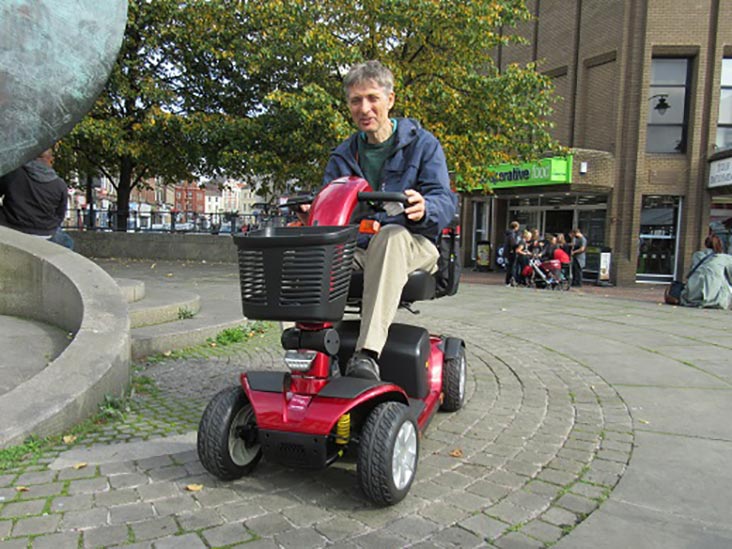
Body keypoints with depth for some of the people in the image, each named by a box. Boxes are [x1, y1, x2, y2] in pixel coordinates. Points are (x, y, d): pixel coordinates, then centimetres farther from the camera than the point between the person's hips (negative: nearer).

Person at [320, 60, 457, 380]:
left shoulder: (422, 144, 6)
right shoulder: (343, 155, 18)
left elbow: (445, 201, -5)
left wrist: (424, 209, -31)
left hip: (413, 246, -3)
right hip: (357, 249, 4)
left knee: (391, 234, -40)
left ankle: (368, 353, -49)